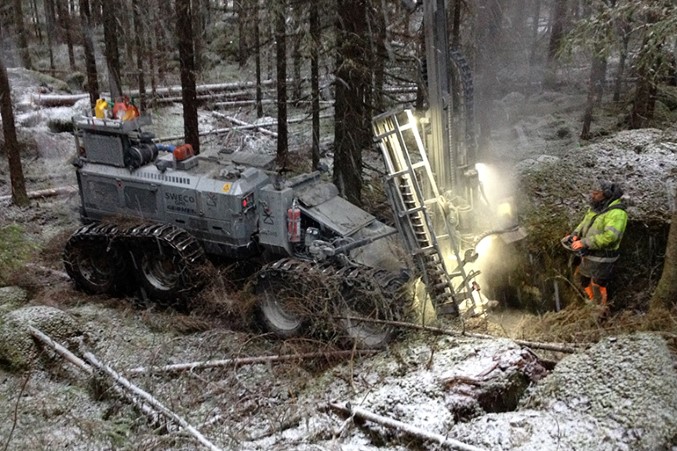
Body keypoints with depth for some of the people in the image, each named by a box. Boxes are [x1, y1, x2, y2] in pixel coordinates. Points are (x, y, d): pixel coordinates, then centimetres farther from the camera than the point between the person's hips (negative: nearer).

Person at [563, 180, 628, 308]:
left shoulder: (617, 213, -23)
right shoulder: (595, 208, 5)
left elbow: (609, 236, -33)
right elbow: (584, 223, 16)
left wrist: (584, 242, -32)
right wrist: (575, 234, -4)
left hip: (602, 259, -9)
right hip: (589, 256, 9)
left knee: (598, 288, 3)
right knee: (579, 278, 24)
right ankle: (593, 301, 45)